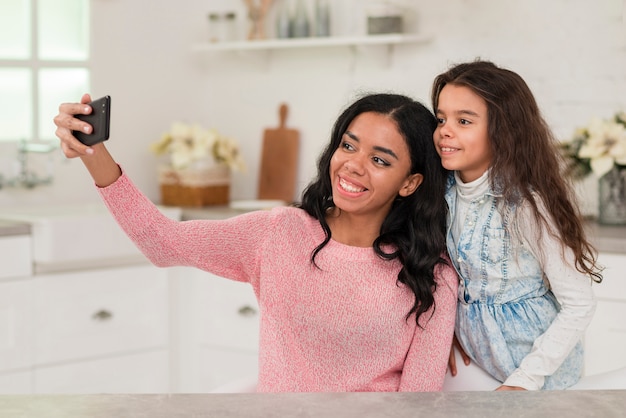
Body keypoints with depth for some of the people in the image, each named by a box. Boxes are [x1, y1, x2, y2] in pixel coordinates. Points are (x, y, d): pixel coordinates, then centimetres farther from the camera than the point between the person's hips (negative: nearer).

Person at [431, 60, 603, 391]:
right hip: (472, 362, 6)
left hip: (539, 374, -6)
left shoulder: (527, 205, -25)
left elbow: (579, 305, -22)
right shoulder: (444, 192, -6)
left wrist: (525, 381, -23)